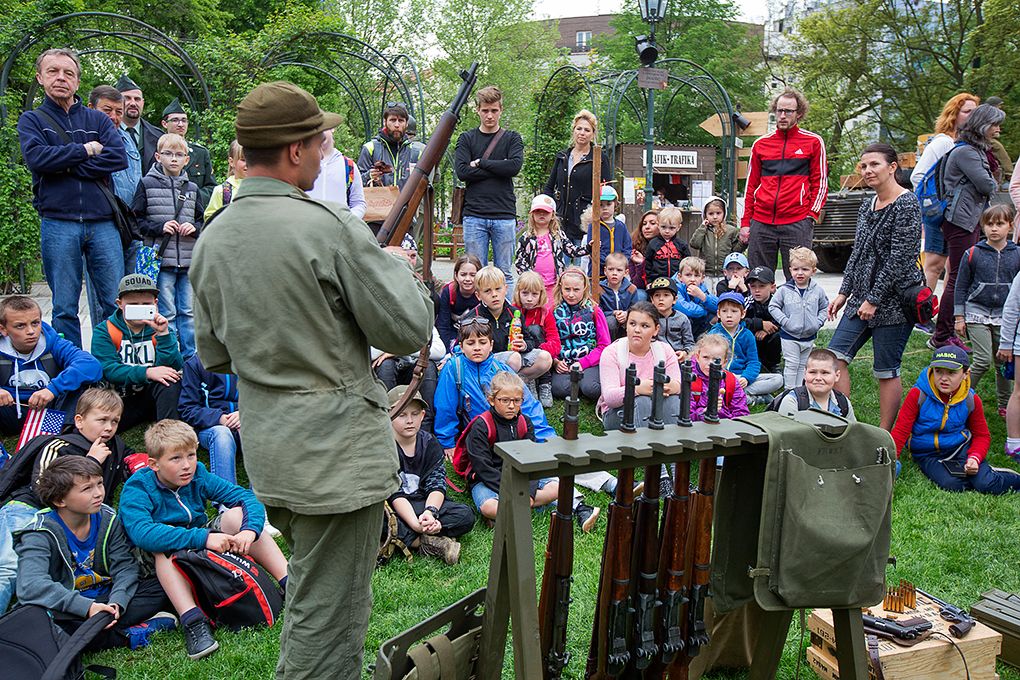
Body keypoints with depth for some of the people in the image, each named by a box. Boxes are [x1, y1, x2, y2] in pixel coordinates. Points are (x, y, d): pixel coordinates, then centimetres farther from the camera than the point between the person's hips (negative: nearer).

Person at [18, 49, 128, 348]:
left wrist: (64, 165, -7)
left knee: (115, 304, 0)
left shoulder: (98, 120, 14)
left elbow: (118, 158, -4)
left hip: (102, 223, 1)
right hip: (58, 225, -1)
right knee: (64, 309, 3)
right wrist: (86, 150, -5)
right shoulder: (31, 120, 11)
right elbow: (36, 157, -10)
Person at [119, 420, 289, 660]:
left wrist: (250, 530, -35)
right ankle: (192, 622, -43)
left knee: (238, 514, -19)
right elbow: (140, 532, -40)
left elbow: (248, 497, -12)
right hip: (164, 563, -4)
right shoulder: (137, 489, -20)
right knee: (164, 545, -35)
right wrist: (203, 538, -45)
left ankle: (291, 585, -24)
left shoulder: (198, 476, -7)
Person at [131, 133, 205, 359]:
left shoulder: (192, 188, 12)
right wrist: (159, 227, -12)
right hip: (161, 259, -3)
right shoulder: (147, 184, 1)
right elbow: (135, 219, 1)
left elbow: (202, 219, 18)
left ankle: (190, 357, 18)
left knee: (188, 312, 9)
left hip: (189, 261, 4)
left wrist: (194, 228, -3)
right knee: (166, 313, 0)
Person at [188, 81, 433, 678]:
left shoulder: (212, 240, 4)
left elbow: (214, 354, 13)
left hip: (266, 447, 8)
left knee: (309, 592, 28)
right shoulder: (331, 227, -18)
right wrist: (398, 268, 3)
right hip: (336, 449, -8)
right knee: (329, 616, 5)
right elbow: (408, 330, -14)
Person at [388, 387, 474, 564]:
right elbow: (394, 494, -19)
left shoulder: (429, 443, 0)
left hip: (424, 503, 4)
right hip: (392, 507, -3)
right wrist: (415, 523, -33)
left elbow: (437, 485, -8)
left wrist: (430, 511, -30)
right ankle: (434, 544, -30)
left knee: (466, 516, -19)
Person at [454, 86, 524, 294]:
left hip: (504, 215, 0)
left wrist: (481, 163, -5)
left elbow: (515, 165, -9)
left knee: (504, 274, 3)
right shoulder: (466, 139, 10)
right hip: (474, 216, 0)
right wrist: (498, 169, -7)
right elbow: (462, 171, -5)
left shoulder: (512, 138, 10)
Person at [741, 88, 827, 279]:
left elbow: (820, 183, 6)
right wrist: (745, 222, 9)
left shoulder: (813, 142, 6)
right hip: (761, 223, 3)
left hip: (797, 223, -3)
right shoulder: (761, 144, 14)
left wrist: (811, 215, -6)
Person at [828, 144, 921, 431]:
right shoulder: (868, 206, 13)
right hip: (862, 298, 8)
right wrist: (844, 293, 12)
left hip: (893, 300, -8)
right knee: (835, 356, 1)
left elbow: (900, 258, -17)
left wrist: (874, 299, -17)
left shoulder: (906, 205, -12)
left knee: (886, 370, -1)